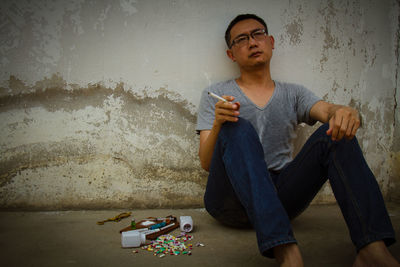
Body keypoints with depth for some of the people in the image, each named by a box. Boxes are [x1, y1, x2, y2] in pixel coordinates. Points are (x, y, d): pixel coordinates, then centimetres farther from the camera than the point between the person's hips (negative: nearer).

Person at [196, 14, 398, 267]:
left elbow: (327, 110, -4)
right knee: (238, 129, -28)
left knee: (334, 132, -17)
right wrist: (217, 125, -21)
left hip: (280, 196, 2)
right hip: (232, 200, -2)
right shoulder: (215, 95, 8)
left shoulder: (293, 94, 17)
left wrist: (345, 113, -29)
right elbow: (206, 164, 0)